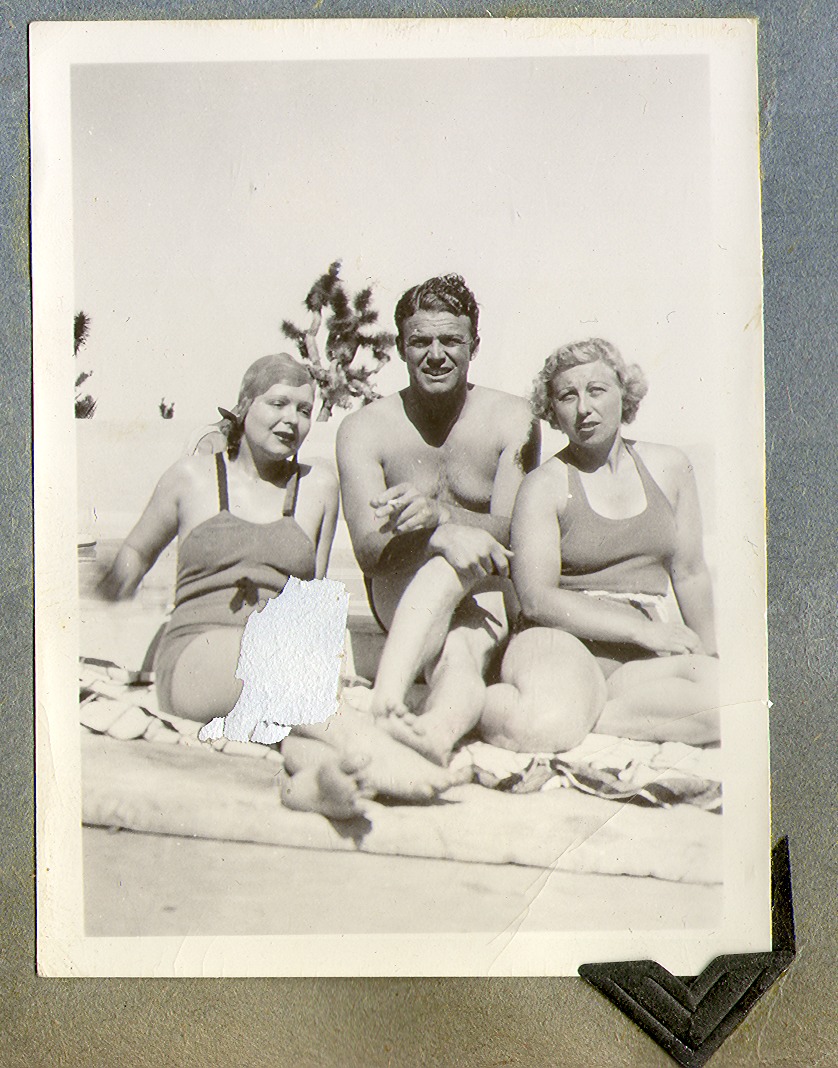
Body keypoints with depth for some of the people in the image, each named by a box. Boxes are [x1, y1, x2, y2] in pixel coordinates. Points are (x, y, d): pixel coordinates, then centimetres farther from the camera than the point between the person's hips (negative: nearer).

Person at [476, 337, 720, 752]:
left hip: (644, 654, 5)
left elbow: (690, 572, 19)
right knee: (548, 726, -38)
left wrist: (710, 654, 13)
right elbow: (536, 597, -9)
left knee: (725, 696, -29)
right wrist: (643, 628, -12)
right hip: (564, 641, -5)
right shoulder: (544, 485, 1)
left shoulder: (669, 466, 15)